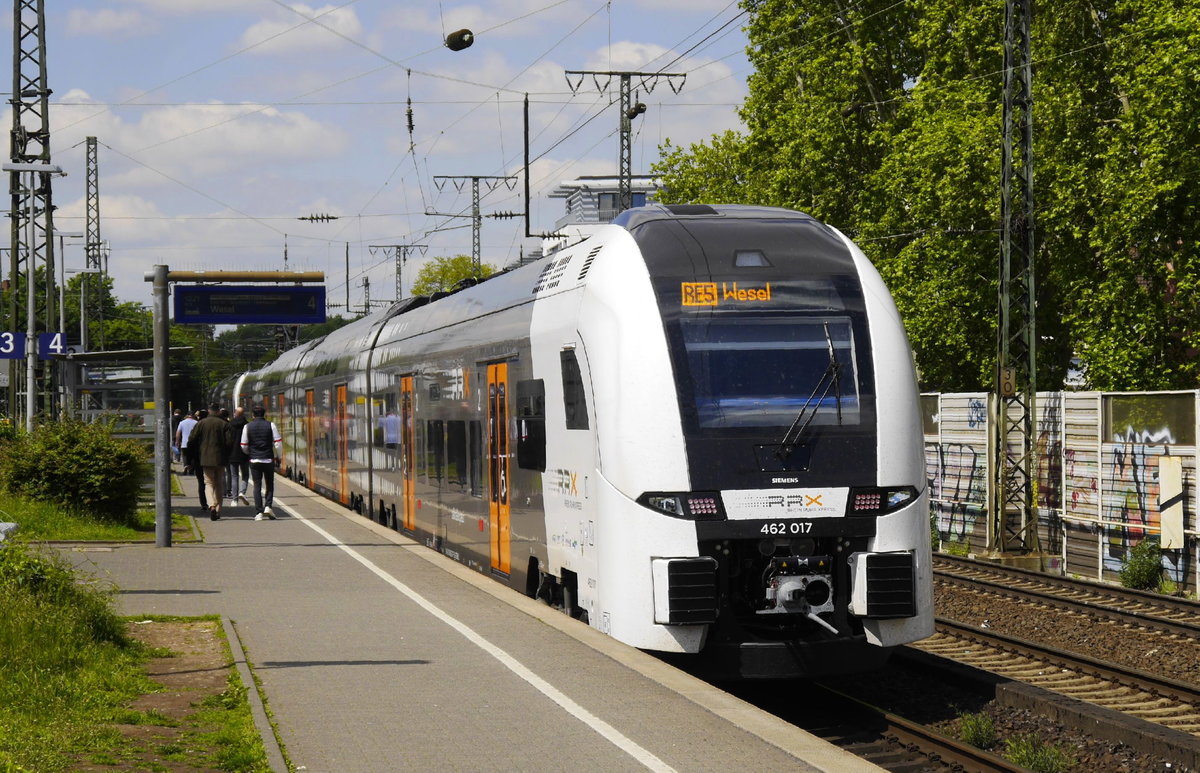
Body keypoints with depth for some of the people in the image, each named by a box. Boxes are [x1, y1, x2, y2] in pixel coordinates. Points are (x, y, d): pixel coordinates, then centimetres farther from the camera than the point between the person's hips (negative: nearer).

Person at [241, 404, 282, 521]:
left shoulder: (248, 427, 2)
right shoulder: (270, 425, -2)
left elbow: (244, 446, 5)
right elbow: (278, 443, -4)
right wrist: (277, 456, 12)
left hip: (254, 460, 1)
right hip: (269, 460, -1)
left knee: (257, 486, 3)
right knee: (270, 485, 11)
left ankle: (260, 512, -4)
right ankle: (268, 506, -6)